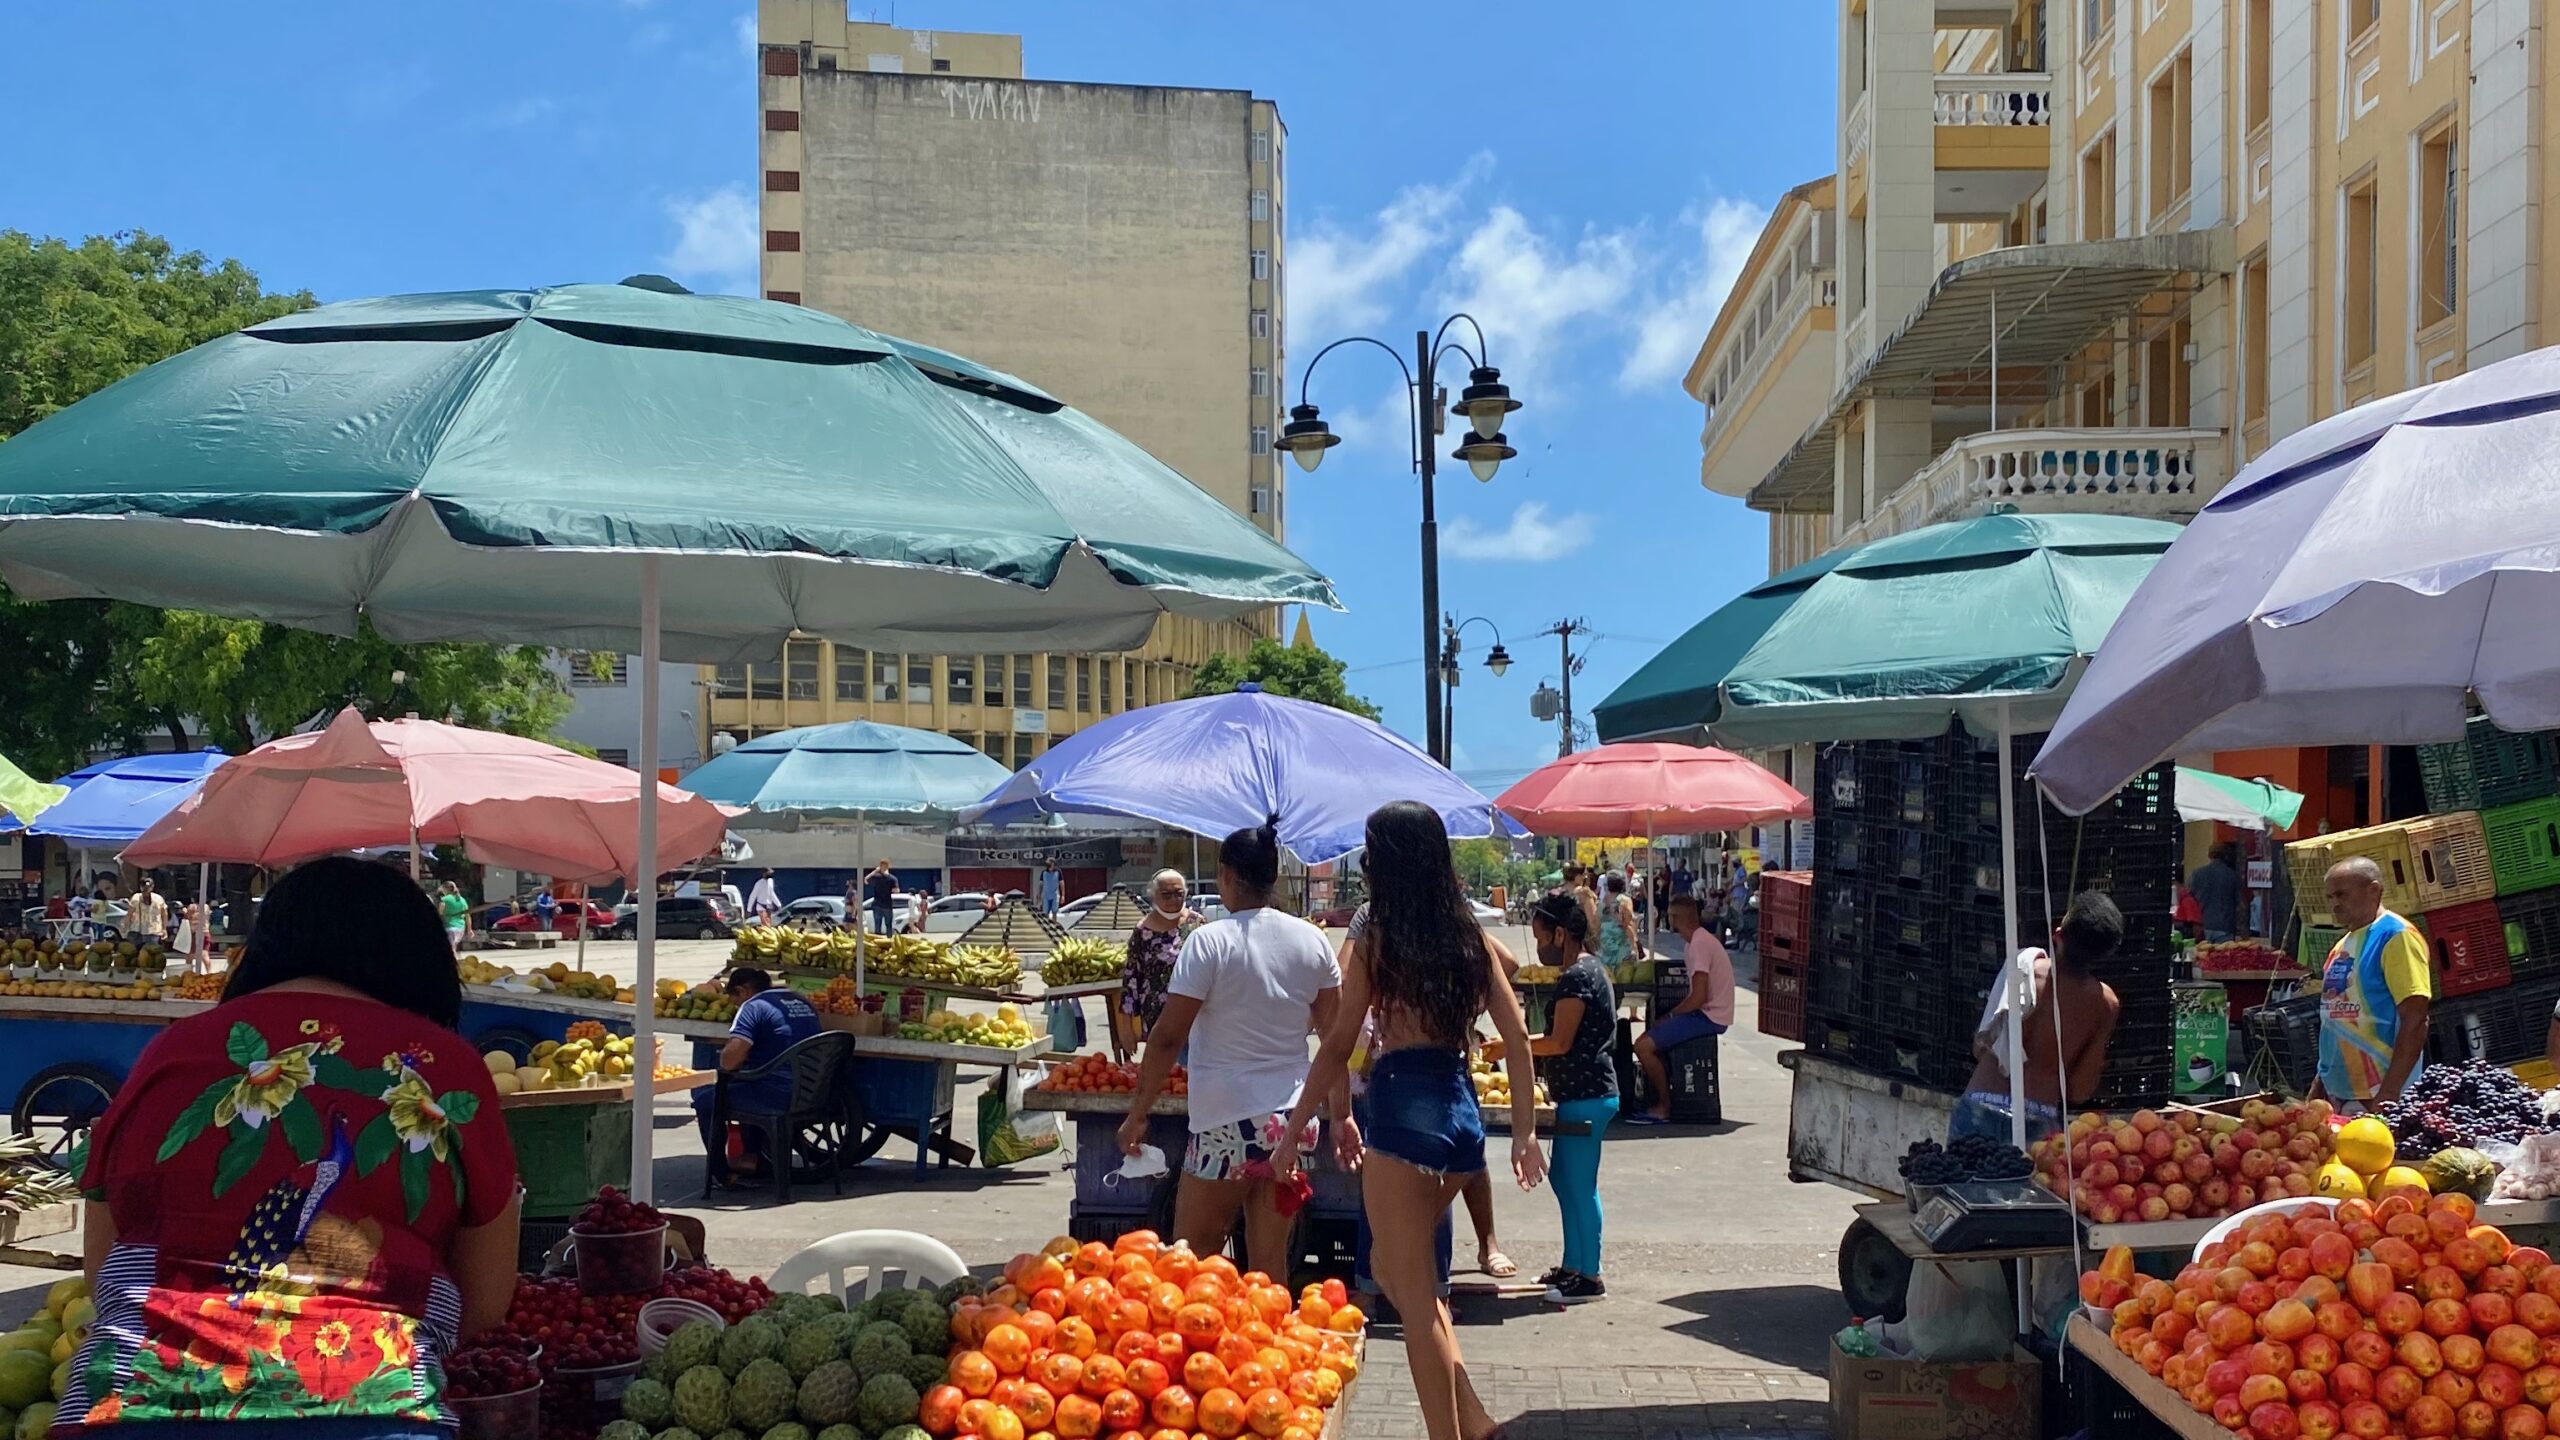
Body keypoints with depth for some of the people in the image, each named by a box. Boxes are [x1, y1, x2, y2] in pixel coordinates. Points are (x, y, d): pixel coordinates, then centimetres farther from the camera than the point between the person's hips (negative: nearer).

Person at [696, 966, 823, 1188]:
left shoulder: (754, 1006, -9)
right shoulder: (801, 1001, 15)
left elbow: (730, 1059, -21)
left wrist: (730, 1067, 2)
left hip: (778, 1096, -8)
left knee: (704, 1099, 11)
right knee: (748, 1088, 35)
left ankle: (721, 1174, 15)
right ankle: (755, 1160, 35)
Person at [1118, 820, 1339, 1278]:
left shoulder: (1210, 941, -11)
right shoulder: (1311, 940, 5)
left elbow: (1168, 1037, -12)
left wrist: (1137, 1114, -4)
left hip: (1227, 1124, -5)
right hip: (1293, 1120, 6)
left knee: (1191, 1255, 7)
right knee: (1270, 1260, 9)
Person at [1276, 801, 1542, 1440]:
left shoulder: (1376, 942, -7)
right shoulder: (1472, 937, 8)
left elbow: (1338, 1046, -6)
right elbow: (1516, 1036, 7)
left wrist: (1294, 1129, 2)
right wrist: (1525, 1131, 12)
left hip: (1404, 1108, -7)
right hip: (1461, 1110, 7)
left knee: (1414, 1294, 3)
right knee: (1393, 1267, 22)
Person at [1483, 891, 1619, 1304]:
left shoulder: (1577, 976, -16)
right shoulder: (1589, 969, 16)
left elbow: (1561, 1042, -19)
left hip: (1584, 1096, -11)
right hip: (1585, 1093, 11)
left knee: (1579, 1184, -4)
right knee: (1564, 1179, 16)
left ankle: (1589, 1277, 2)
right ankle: (1574, 1266, 24)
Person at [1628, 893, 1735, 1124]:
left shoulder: (1700, 944, -19)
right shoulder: (1700, 939, 14)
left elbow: (1698, 997, -24)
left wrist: (1669, 1016, -10)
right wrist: (1670, 1016, 10)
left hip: (1709, 1017, -11)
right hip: (1707, 1013, 11)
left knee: (1644, 1045, -16)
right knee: (1648, 1038, 15)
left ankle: (1664, 1108, -5)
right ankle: (1658, 1101, 14)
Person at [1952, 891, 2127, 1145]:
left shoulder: (2025, 969, -4)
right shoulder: (2105, 1004, -1)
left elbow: (1980, 1049, 5)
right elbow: (2078, 1092, 3)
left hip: (1979, 1112, 0)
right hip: (2039, 1121, 0)